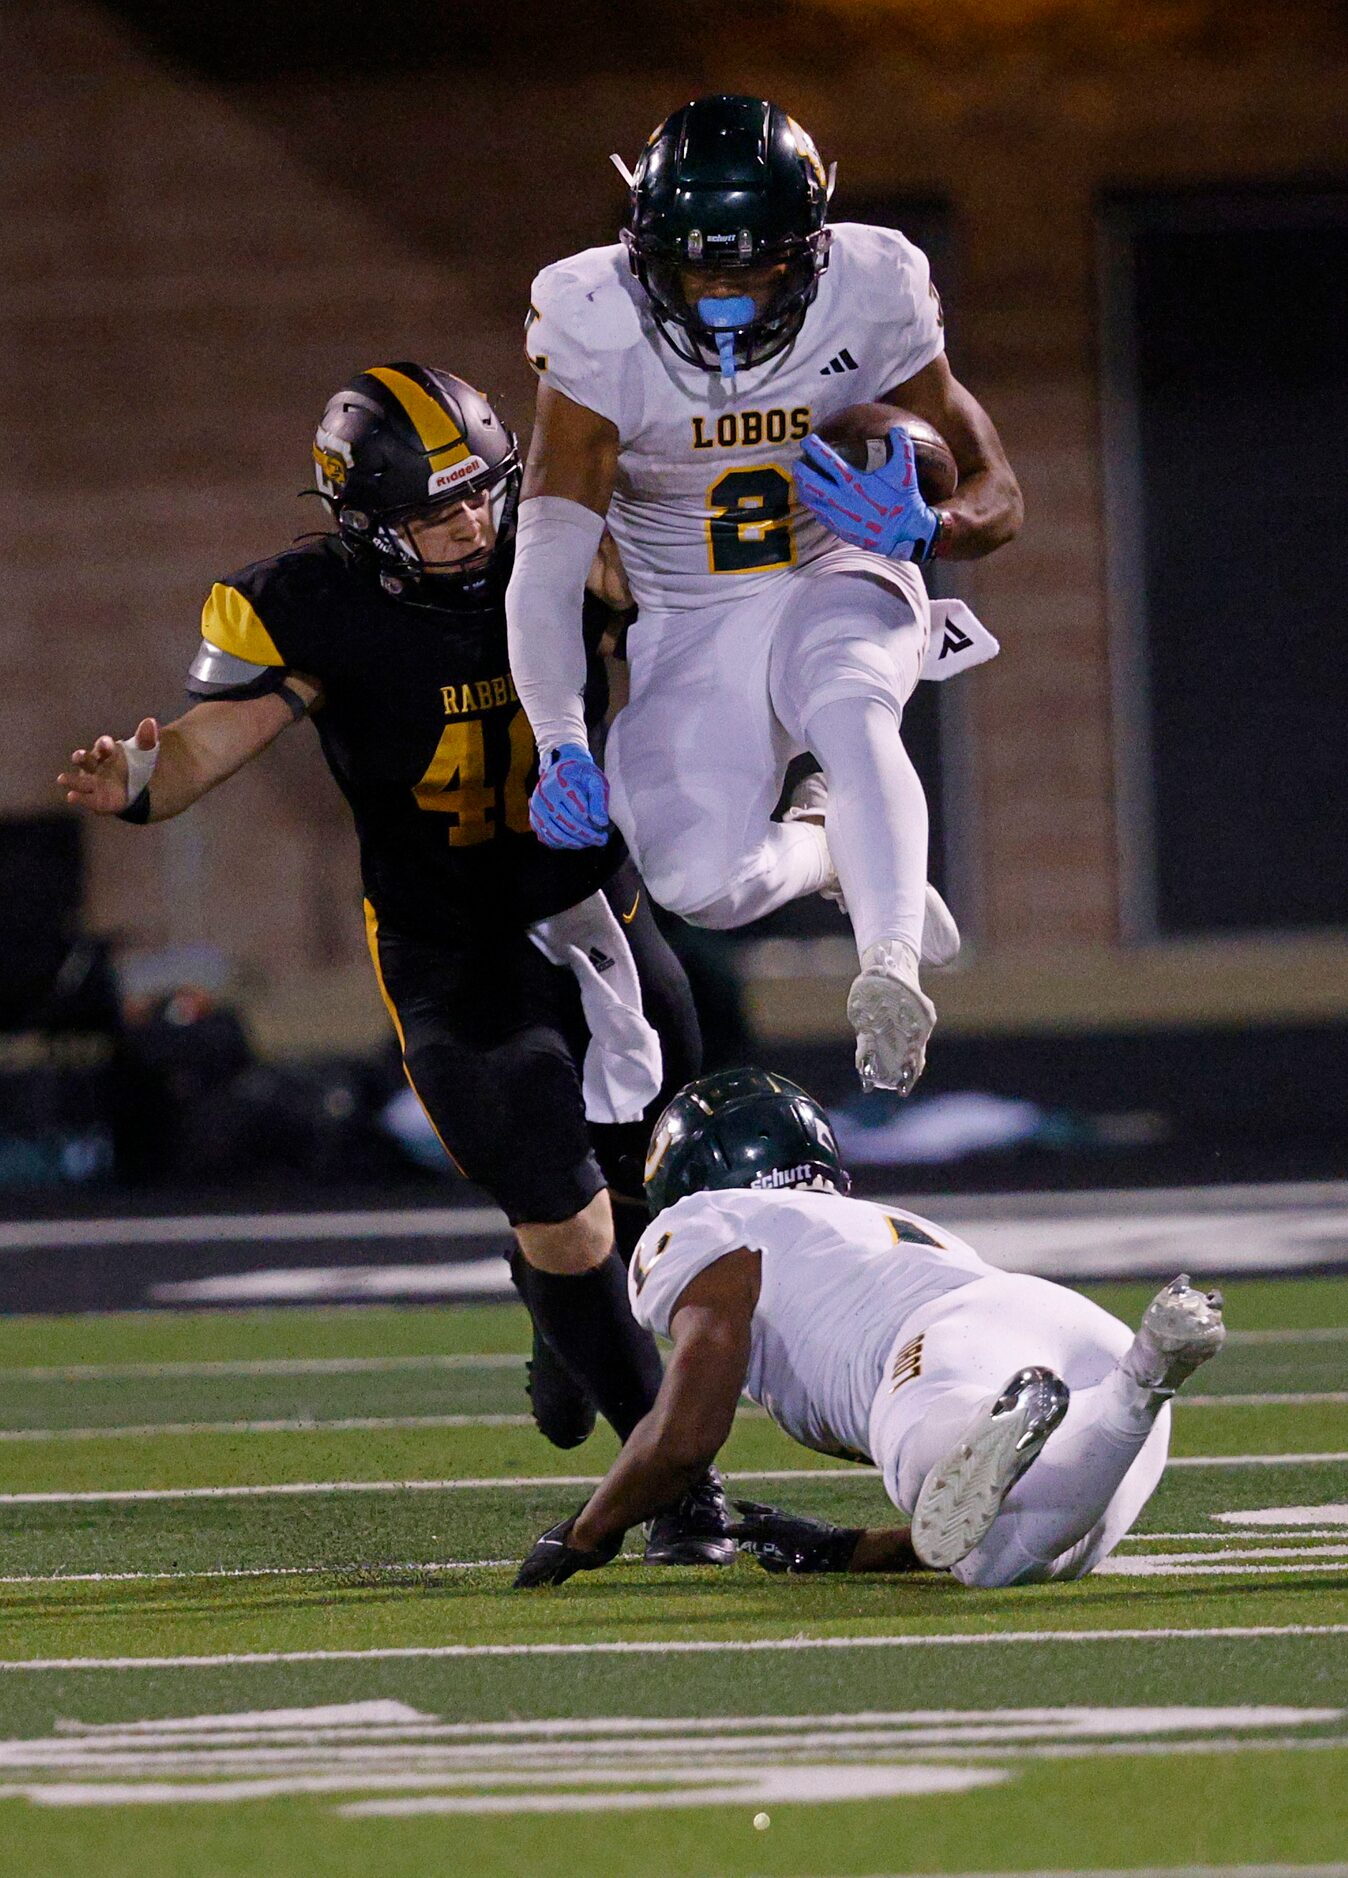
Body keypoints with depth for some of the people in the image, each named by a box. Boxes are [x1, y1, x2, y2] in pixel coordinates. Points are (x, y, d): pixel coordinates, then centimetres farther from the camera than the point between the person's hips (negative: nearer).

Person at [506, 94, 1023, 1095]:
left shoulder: (869, 294, -16)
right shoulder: (600, 327, -19)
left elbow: (997, 494, -6)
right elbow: (548, 562, -23)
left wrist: (919, 529, -31)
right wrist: (562, 744, -36)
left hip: (839, 591, 0)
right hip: (693, 631, 1)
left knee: (849, 708, -35)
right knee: (701, 884, -19)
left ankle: (891, 970, -48)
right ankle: (831, 847, 13)